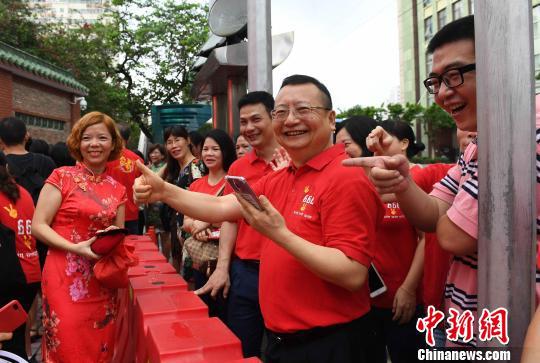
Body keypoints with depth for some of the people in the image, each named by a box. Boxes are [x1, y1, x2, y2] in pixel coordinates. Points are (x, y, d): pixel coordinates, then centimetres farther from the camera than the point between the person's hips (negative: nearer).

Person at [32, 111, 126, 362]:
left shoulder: (118, 189, 8)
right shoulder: (62, 177, -4)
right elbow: (38, 226, -8)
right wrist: (75, 247, -20)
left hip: (103, 283, 4)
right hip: (66, 280, -4)